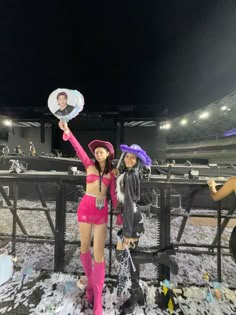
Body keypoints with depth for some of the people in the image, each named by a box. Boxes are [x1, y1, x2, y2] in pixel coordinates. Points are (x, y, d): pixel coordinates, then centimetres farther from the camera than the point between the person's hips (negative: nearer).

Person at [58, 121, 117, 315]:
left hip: (102, 210, 0)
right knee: (85, 249, 16)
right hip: (85, 207, 1)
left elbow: (114, 195, 3)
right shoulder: (90, 165, 2)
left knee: (99, 253, 3)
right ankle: (90, 281, 43)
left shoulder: (112, 172, 3)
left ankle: (98, 299, 23)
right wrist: (68, 132, -20)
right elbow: (79, 149, -10)